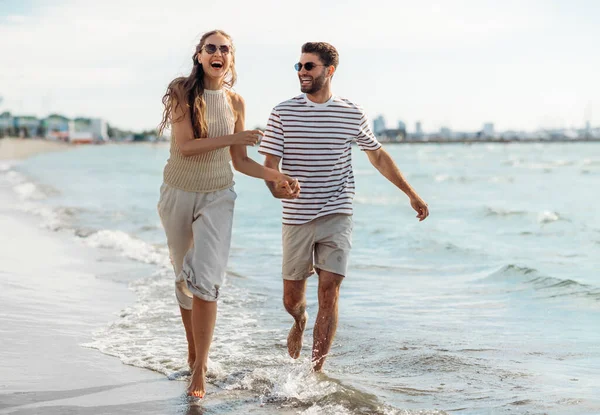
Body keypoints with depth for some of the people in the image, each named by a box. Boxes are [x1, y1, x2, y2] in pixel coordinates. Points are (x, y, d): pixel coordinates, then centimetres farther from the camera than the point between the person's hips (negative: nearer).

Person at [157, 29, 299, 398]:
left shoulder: (235, 102, 3)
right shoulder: (182, 93, -7)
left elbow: (240, 162, 7)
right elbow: (185, 146, -18)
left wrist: (278, 177, -5)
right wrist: (233, 137, -23)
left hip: (218, 198, 1)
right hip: (179, 194, 0)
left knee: (206, 279, -15)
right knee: (185, 278, 12)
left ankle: (200, 368, -12)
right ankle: (193, 348, 32)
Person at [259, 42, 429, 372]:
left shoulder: (352, 114, 2)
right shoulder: (283, 113, -1)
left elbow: (377, 155, 16)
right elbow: (270, 164, -4)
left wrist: (411, 194, 18)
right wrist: (276, 185, -28)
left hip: (336, 218, 0)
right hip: (296, 218, 1)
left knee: (329, 293, -11)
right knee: (291, 299, 8)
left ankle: (316, 373, -4)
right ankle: (300, 321, 46)